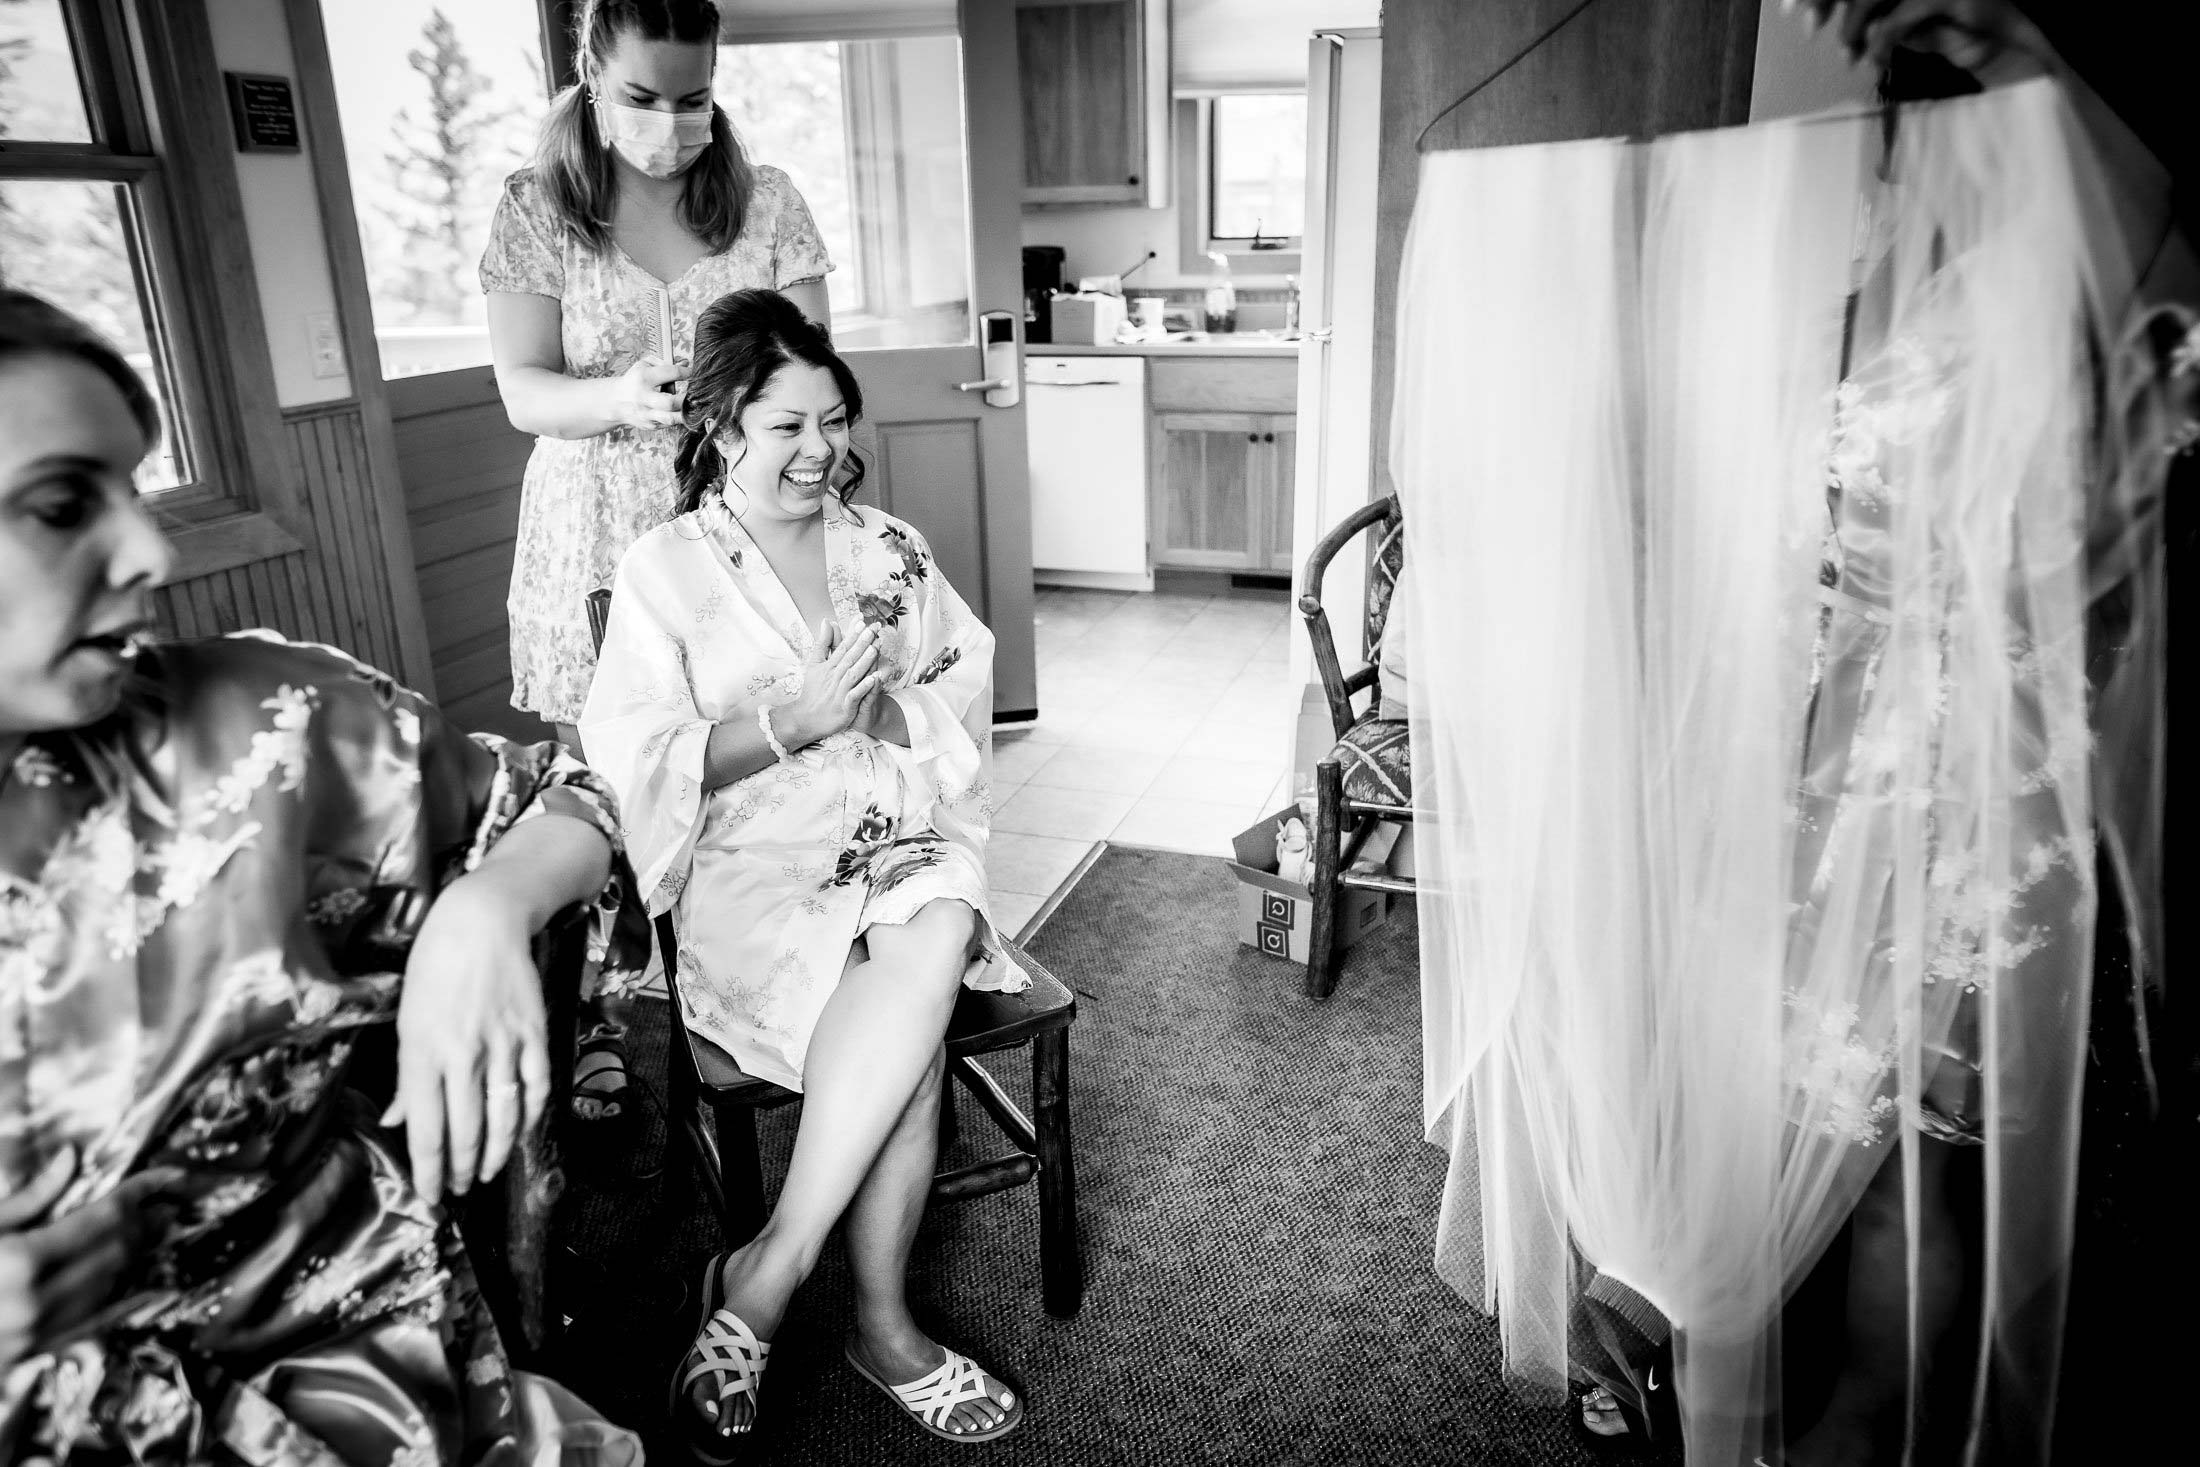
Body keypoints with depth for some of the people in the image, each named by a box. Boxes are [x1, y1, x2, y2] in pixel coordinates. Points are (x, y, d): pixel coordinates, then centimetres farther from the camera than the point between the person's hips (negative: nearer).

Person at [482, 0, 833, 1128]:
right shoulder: (537, 208, 0)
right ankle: (596, 1014, 21)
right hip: (598, 536, 0)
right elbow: (523, 395, -4)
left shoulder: (764, 200, 4)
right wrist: (621, 398, -25)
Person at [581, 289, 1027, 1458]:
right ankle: (879, 1322, -14)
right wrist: (793, 720, -17)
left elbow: (974, 694, 11)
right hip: (752, 871, -4)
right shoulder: (664, 571, 2)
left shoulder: (890, 549, 14)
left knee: (936, 932, -32)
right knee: (911, 1015, -31)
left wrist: (890, 709, -10)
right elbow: (632, 762, -6)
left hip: (904, 844, 4)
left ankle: (765, 1276, -20)